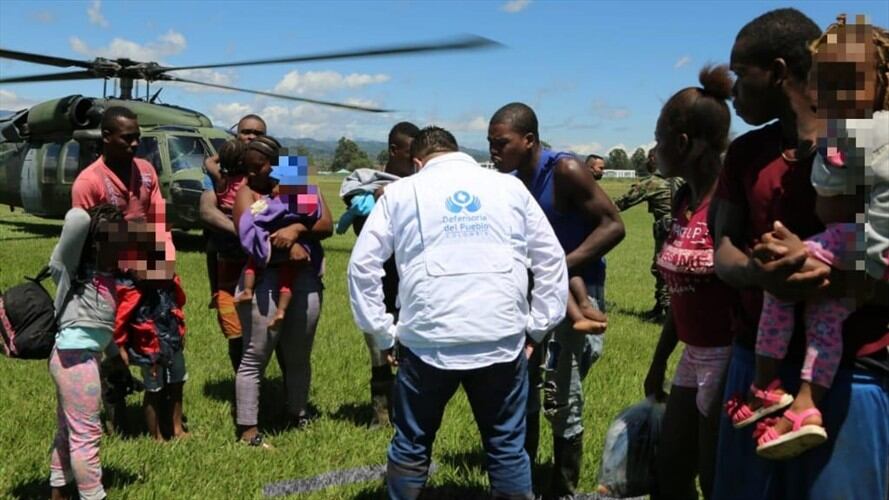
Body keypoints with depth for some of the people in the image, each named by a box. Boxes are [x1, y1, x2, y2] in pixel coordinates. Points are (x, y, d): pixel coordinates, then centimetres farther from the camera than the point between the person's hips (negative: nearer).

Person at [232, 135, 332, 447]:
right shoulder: (247, 193, 4)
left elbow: (326, 225, 0)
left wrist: (297, 229, -17)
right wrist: (291, 247, -13)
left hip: (306, 280, 3)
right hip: (264, 281, -3)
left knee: (299, 355, 14)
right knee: (255, 356, -3)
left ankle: (298, 414, 30)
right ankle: (248, 428, 4)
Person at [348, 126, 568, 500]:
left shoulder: (401, 192, 10)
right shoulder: (510, 188, 13)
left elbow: (362, 264, 7)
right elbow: (551, 259, 13)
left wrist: (382, 333, 11)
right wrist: (537, 327, 16)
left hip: (429, 341, -1)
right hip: (502, 339, 1)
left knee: (411, 446, 15)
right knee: (508, 447, 12)